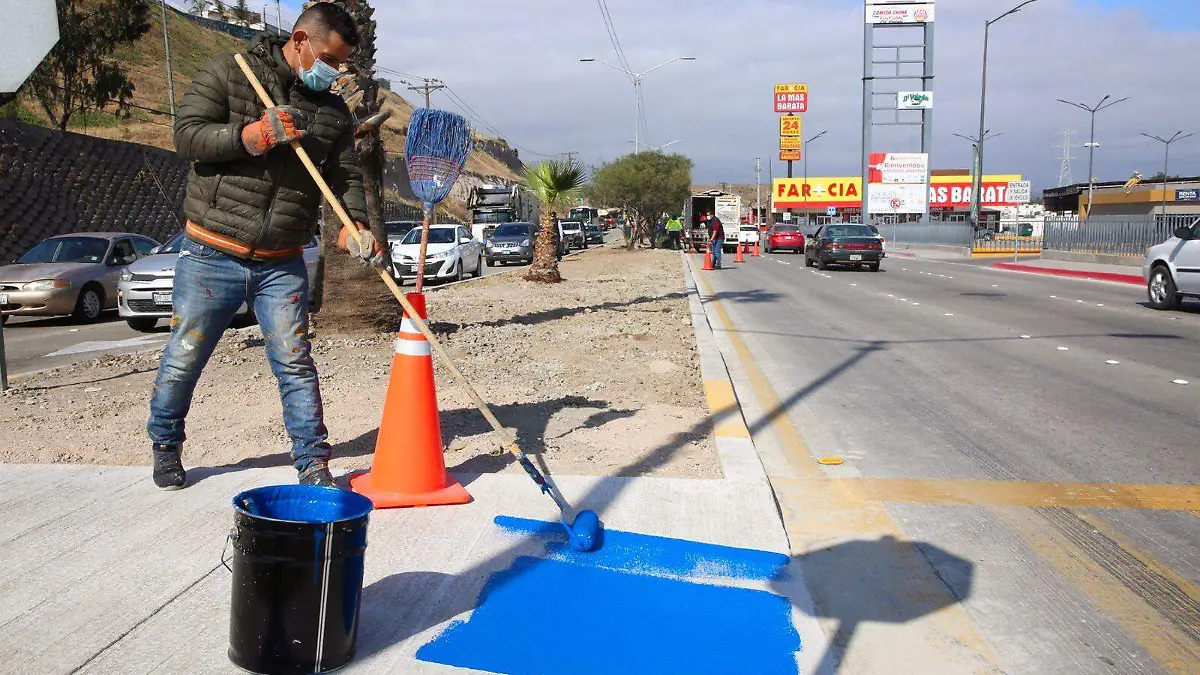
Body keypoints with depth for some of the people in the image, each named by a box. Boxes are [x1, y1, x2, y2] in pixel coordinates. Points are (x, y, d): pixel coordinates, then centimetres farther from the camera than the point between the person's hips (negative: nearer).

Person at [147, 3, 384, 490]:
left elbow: (346, 177, 5)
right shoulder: (228, 73, -2)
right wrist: (254, 135, -22)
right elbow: (187, 135, -9)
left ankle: (313, 464, 9)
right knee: (184, 358, 10)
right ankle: (165, 447, 32)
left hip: (282, 266, 2)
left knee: (295, 365, 0)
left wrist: (355, 227, -14)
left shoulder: (334, 111, 9)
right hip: (211, 257, -2)